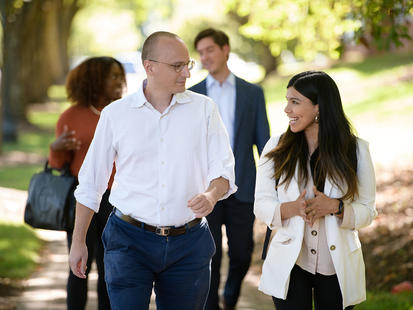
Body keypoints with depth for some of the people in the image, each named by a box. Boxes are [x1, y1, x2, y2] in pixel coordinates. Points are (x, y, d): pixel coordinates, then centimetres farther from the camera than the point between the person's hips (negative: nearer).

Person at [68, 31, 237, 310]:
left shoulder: (204, 109, 3)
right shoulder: (115, 114, 2)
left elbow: (223, 168, 1)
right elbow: (91, 182, 9)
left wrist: (211, 195, -22)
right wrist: (78, 242, 9)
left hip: (188, 244, 1)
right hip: (130, 240, -1)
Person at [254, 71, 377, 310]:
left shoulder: (356, 150, -3)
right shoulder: (276, 149, -1)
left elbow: (367, 211, -1)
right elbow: (262, 205, -1)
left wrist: (335, 207, -21)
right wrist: (292, 208, -21)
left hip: (338, 268, 0)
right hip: (290, 266, 0)